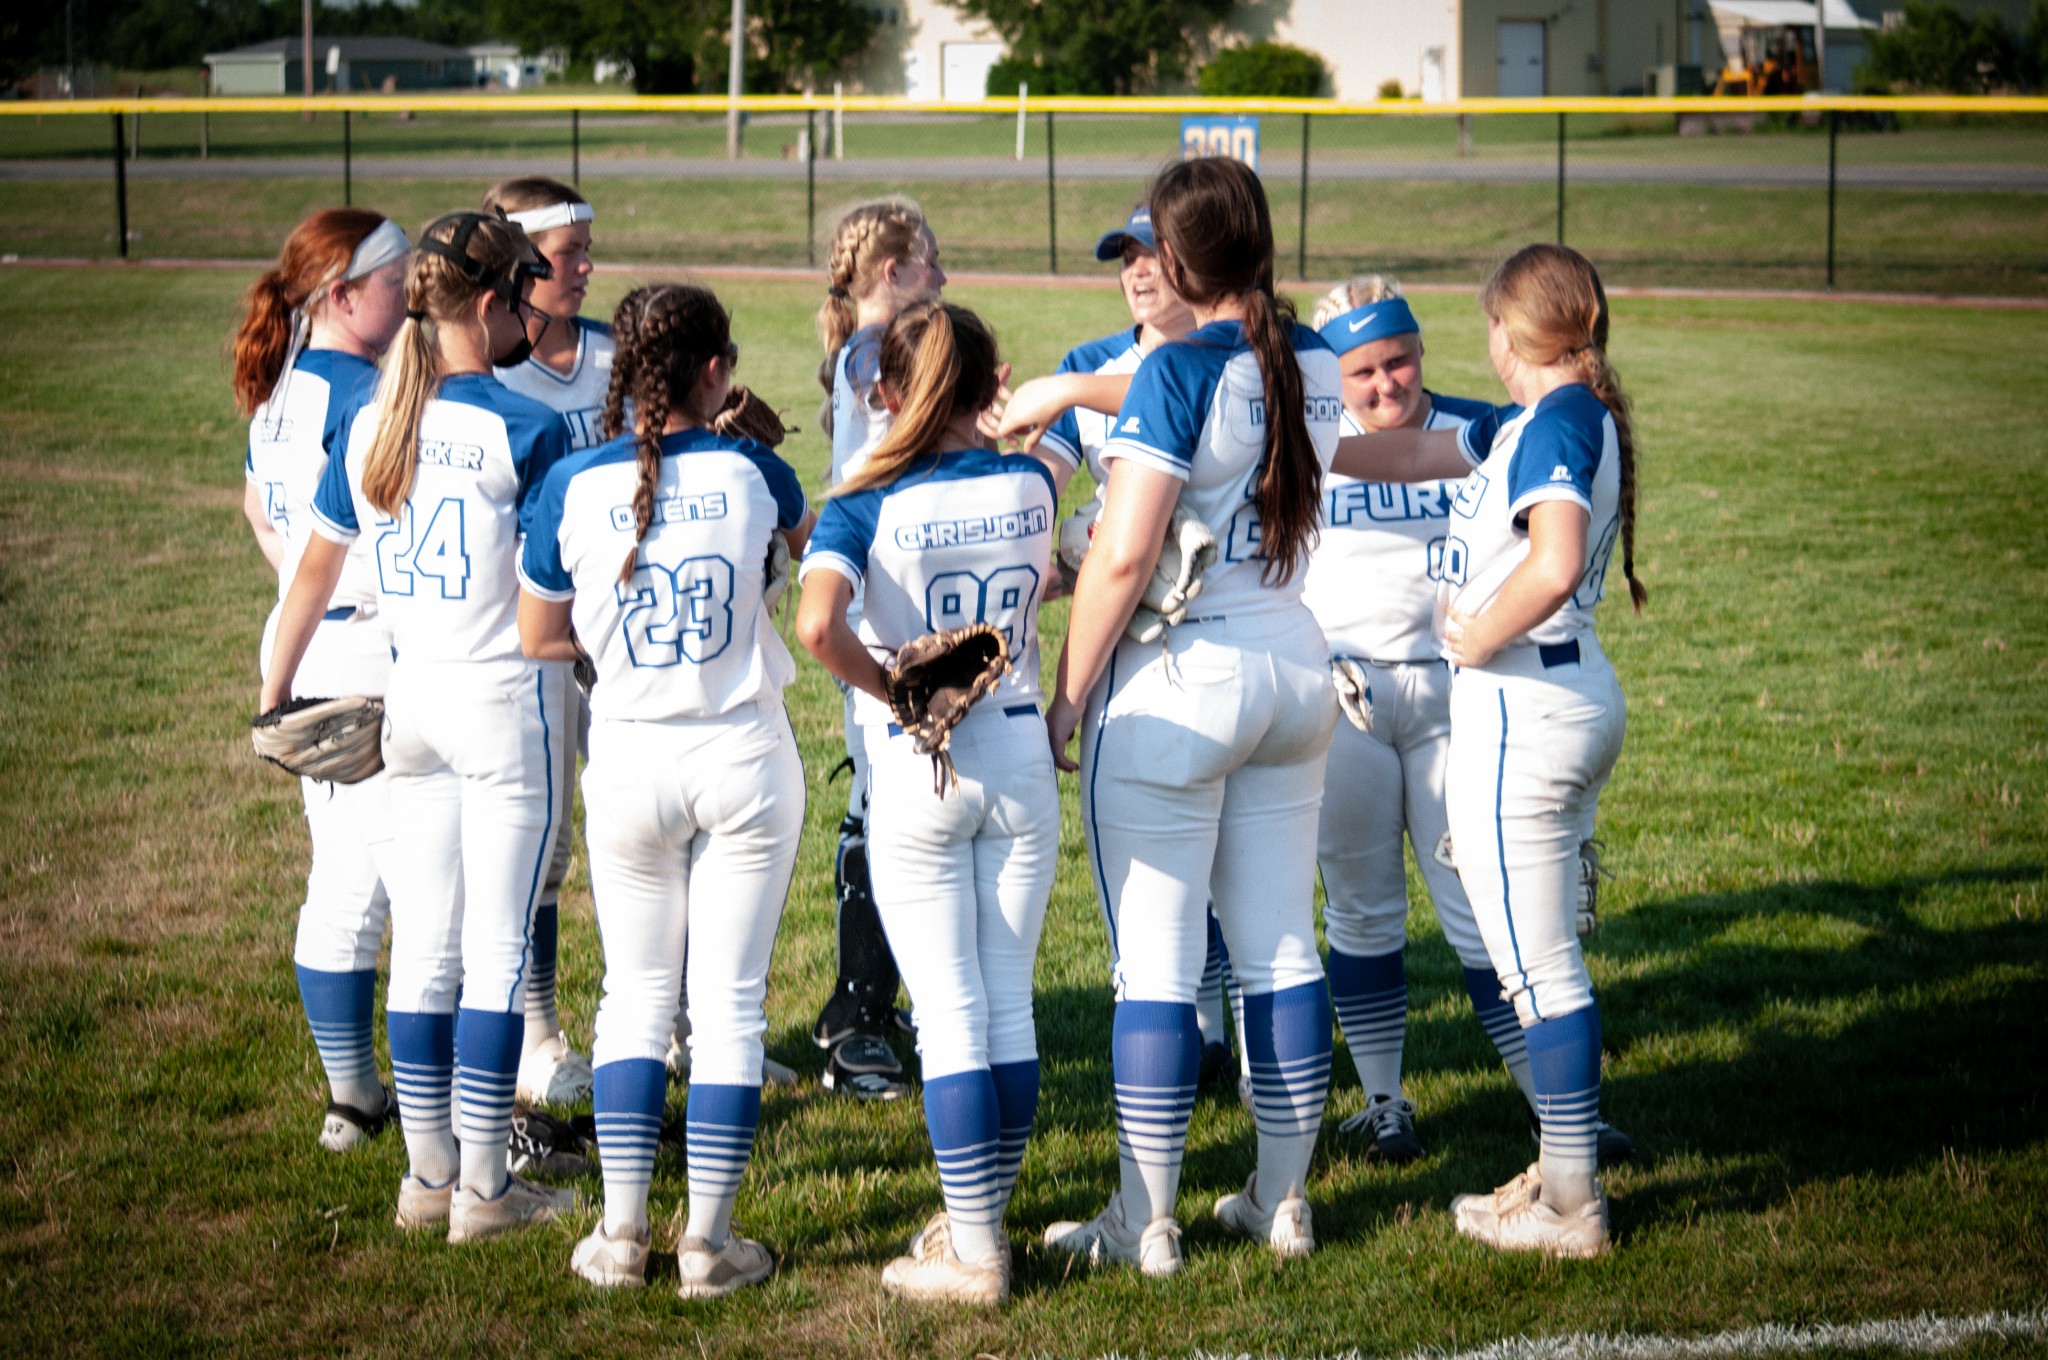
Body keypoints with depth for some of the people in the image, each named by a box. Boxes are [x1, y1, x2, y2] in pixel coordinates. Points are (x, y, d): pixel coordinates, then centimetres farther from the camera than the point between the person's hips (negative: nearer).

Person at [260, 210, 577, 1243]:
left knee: (423, 946, 11)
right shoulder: (524, 430, -13)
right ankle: (483, 1188, 3)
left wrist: (274, 696, 20)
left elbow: (313, 572, 11)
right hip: (505, 702, -6)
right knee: (496, 948, 0)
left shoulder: (369, 426, 5)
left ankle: (428, 1176, 17)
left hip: (413, 701, 6)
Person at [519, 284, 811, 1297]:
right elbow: (808, 535, 20)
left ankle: (622, 1233, 12)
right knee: (729, 1002, 5)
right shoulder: (750, 472, -5)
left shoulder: (574, 484, -6)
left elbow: (538, 639, 3)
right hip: (743, 758, -1)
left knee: (635, 995, 13)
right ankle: (709, 1240, 7)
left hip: (630, 761, 1)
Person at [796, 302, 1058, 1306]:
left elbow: (817, 624, -28)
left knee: (950, 1018, 0)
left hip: (915, 775, -3)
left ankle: (972, 1252, 3)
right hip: (1019, 761, 3)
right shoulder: (1031, 484, 0)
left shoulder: (867, 505, -11)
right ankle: (981, 1223, 20)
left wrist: (887, 688, -11)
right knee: (1009, 1007, 11)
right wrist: (1005, 418, 22)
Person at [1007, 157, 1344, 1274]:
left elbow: (1121, 559, -20)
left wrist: (1067, 695, -11)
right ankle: (1282, 1200, 20)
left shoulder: (1180, 372, -16)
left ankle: (1145, 1222, 4)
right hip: (1294, 670, 7)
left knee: (1155, 964, 0)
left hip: (1178, 685, -7)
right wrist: (1066, 392, 30)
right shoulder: (1313, 365, 4)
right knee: (1281, 949, 12)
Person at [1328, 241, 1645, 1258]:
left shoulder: (1556, 423, -17)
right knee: (1548, 958, 17)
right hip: (1577, 699, 10)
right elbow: (1408, 455, 24)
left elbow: (1555, 565, -33)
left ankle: (1570, 1208, 4)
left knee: (1540, 967, -2)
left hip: (1519, 709, -10)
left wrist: (1475, 639, -18)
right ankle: (1564, 1171, 25)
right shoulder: (1528, 423, 12)